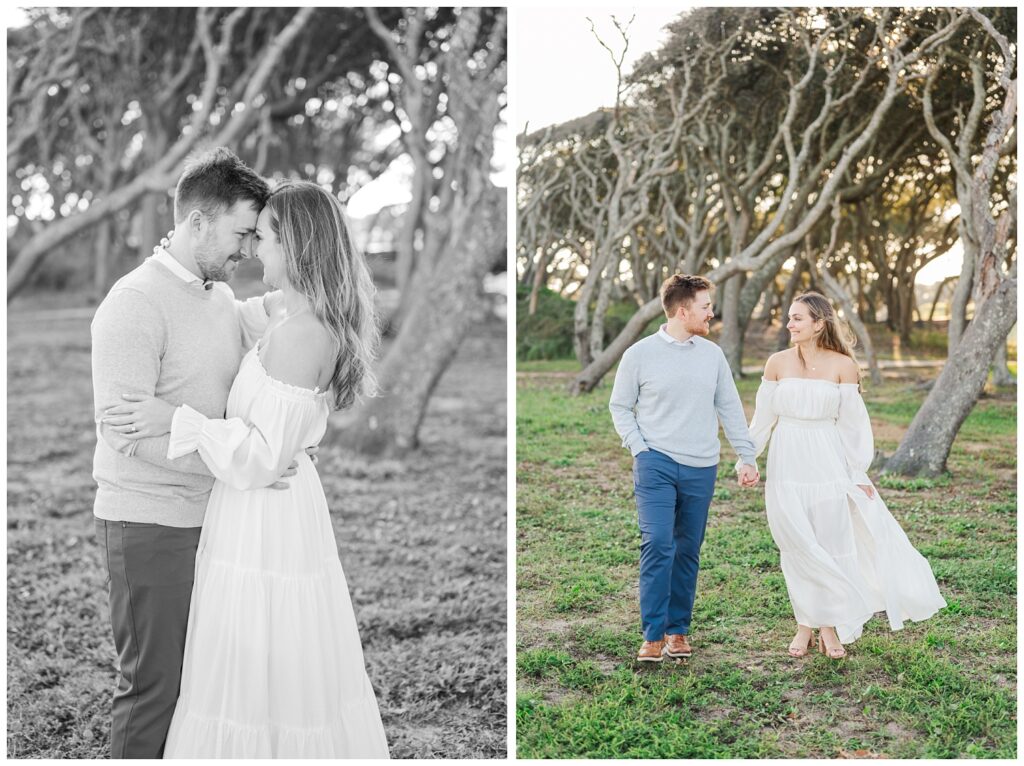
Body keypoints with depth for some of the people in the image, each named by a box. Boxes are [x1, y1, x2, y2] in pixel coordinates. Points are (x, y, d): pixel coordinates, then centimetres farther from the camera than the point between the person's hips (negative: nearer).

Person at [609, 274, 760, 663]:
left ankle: (678, 630, 19)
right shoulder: (640, 354, -2)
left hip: (701, 469, 3)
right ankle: (653, 635, -8)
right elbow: (620, 407, 6)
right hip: (657, 463, -3)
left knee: (688, 551, 8)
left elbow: (730, 408, 13)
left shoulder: (713, 355, 8)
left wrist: (746, 456, 8)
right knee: (658, 545, -14)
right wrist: (639, 448, -5)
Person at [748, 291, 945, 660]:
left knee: (831, 546, 3)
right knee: (797, 547, 6)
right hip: (787, 465, 1)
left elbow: (852, 422, 0)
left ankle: (828, 625, 17)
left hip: (827, 464, -1)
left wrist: (859, 473, 1)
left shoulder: (842, 365, -5)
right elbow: (763, 417, 7)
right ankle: (805, 624, 18)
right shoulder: (778, 363, -1)